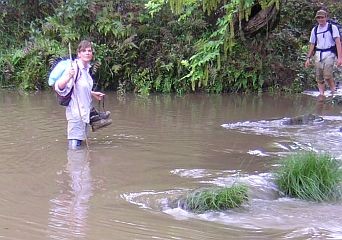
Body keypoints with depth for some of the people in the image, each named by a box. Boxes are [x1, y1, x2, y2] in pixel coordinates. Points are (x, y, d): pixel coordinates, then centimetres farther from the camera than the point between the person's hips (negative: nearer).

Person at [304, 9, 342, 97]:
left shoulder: (333, 27, 0)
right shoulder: (314, 30, 13)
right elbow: (312, 45, 18)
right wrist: (308, 58, 11)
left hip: (329, 54, -4)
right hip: (318, 55, 4)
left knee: (327, 75, -21)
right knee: (319, 78, -1)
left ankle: (334, 92, -5)